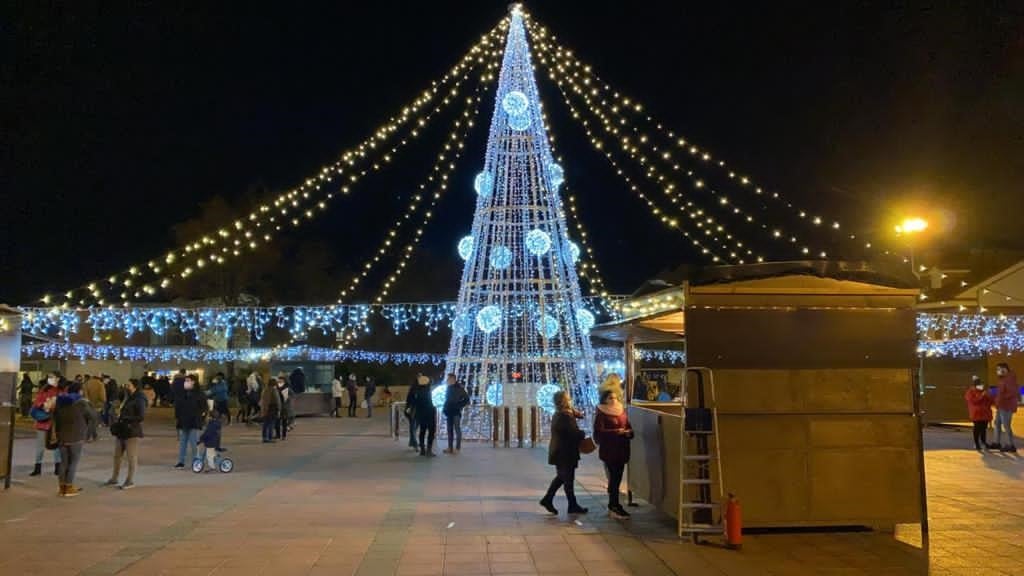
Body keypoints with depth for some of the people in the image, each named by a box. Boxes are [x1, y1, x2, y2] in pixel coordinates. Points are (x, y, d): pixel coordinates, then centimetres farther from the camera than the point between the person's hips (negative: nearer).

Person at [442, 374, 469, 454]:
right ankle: (450, 448, 10)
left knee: (457, 429, -5)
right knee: (450, 429, 7)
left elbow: (466, 399, -7)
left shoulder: (459, 388, -7)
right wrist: (445, 408, 9)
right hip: (449, 412, 7)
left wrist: (460, 406, -10)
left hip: (456, 412, -7)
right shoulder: (448, 388, 13)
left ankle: (457, 448, -4)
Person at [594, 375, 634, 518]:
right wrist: (616, 432, -23)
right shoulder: (601, 413, -7)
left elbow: (629, 427, 15)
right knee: (614, 478, -7)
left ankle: (612, 506, 23)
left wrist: (628, 432, -8)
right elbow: (599, 431, -16)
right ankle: (615, 507, 0)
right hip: (608, 450, -6)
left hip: (621, 450, 6)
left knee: (616, 478, 12)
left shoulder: (622, 410, 11)